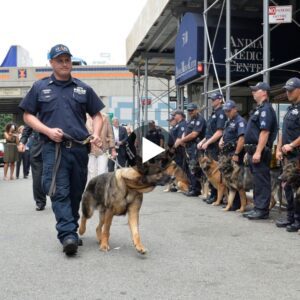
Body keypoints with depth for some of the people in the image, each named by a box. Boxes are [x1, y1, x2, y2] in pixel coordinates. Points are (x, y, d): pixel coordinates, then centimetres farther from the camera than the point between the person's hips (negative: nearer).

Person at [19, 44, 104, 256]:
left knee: (76, 192, 10)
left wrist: (96, 134, -4)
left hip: (80, 148, 3)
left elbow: (97, 115, 16)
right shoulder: (40, 87, 9)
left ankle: (71, 231, 25)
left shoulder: (84, 89, 14)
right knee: (60, 192, -13)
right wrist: (47, 130, -8)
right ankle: (68, 235, -16)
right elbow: (28, 115, 8)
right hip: (53, 148, -2)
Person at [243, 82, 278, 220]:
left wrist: (258, 152, -26)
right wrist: (249, 151, 22)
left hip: (260, 151, -10)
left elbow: (265, 132, -22)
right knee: (257, 181, 14)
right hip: (254, 150, 10)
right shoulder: (258, 109, 19)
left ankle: (262, 210, -1)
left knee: (261, 181, -6)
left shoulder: (266, 109, -13)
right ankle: (258, 208, 21)